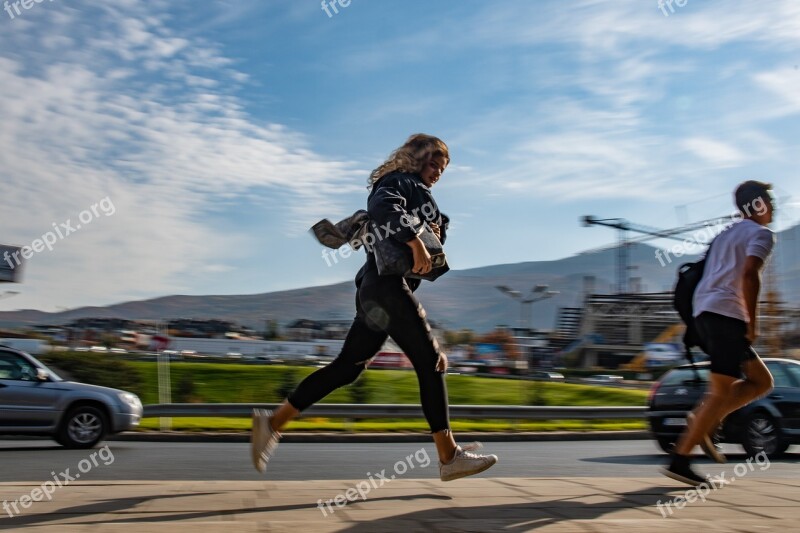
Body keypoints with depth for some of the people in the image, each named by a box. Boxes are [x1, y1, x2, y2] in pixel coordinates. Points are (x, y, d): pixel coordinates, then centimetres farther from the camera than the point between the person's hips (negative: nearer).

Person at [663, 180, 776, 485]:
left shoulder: (727, 233, 27)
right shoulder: (761, 234, 0)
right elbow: (749, 274, -17)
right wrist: (753, 323, -14)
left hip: (704, 312, 9)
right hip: (726, 313, -9)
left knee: (761, 381, 14)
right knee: (722, 392, -9)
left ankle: (705, 423, -1)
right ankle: (680, 461, -12)